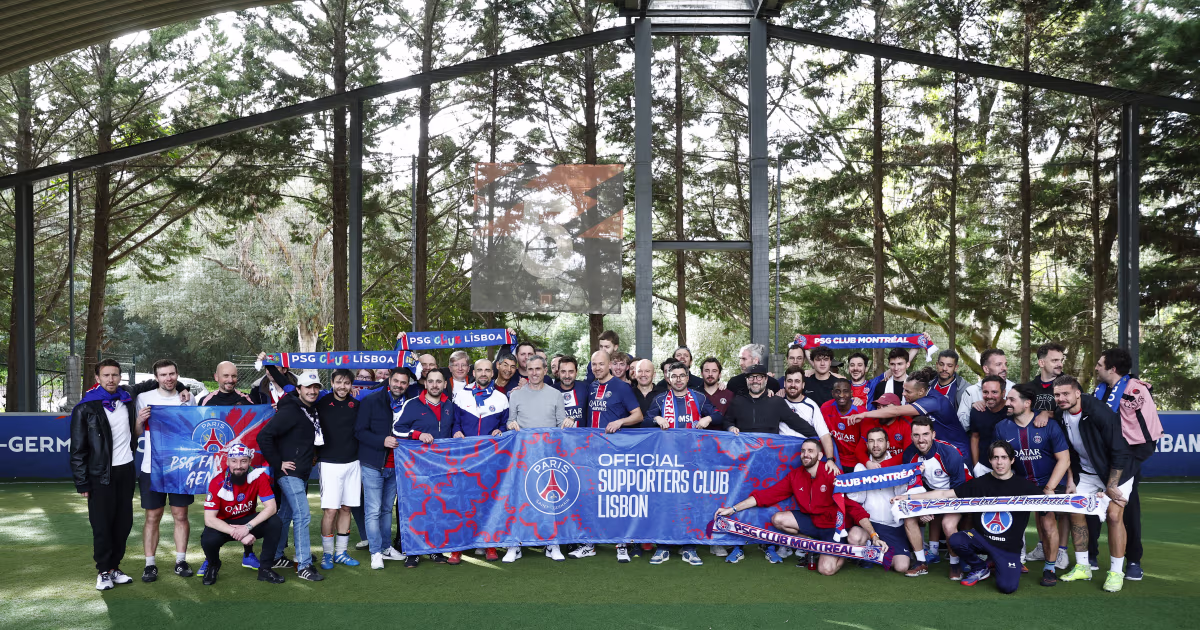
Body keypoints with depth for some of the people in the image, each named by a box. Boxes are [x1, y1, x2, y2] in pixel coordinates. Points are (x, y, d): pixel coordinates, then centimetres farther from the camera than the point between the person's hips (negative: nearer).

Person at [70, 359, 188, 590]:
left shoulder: (127, 396, 3)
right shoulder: (85, 409, -9)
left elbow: (146, 385, 26)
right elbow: (78, 450, -7)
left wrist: (180, 387, 13)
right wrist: (82, 483, -9)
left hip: (126, 470, 5)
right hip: (100, 475, -5)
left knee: (124, 522, 9)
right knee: (102, 524, 0)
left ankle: (114, 566, 23)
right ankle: (103, 571, 15)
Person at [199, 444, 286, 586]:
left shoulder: (258, 476, -17)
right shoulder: (217, 483, -21)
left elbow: (271, 507, -20)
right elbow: (209, 519, -23)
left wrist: (247, 527, -33)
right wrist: (237, 533, -32)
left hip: (248, 520, 1)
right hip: (223, 525, -1)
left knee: (275, 523, -26)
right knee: (208, 540, -33)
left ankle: (265, 570, -9)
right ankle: (213, 565, 6)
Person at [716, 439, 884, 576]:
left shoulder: (832, 475, -20)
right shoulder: (795, 476, -4)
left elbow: (853, 506, -23)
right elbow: (767, 494, -7)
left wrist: (874, 535, -33)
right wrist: (733, 509, -12)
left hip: (833, 526, -5)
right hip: (811, 522, 5)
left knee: (826, 568, -26)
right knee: (777, 519, -13)